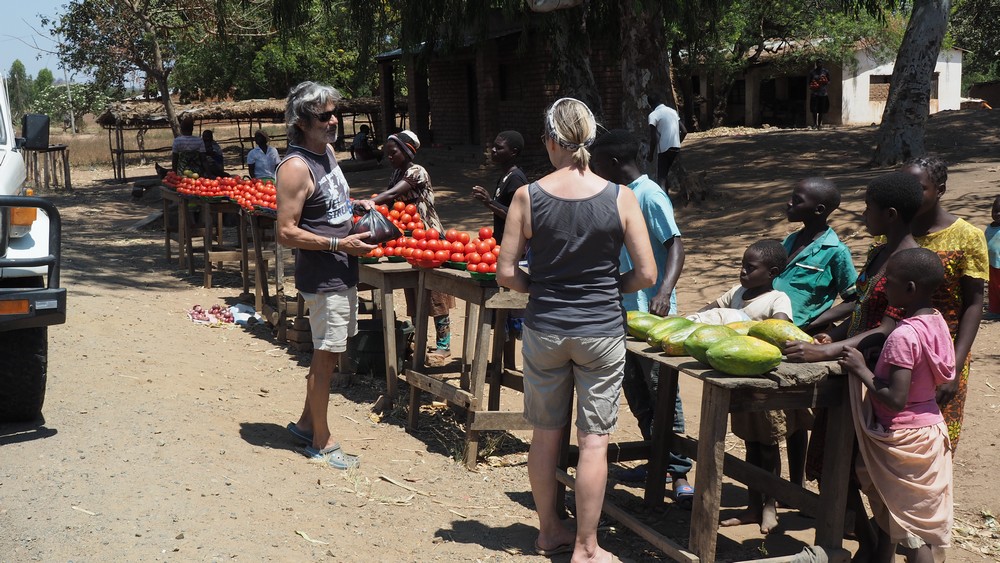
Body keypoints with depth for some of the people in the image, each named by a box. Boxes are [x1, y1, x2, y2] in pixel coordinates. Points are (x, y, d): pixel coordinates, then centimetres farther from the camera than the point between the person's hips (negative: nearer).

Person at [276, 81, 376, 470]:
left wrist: (356, 204, 8)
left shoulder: (327, 151, 9)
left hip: (343, 273, 9)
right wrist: (339, 243, -23)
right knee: (325, 356, 0)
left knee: (329, 352, 18)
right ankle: (321, 442, 12)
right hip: (321, 278, -9)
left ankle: (306, 422, 33)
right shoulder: (296, 167, -19)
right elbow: (286, 233, -21)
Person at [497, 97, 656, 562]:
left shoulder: (528, 197, -8)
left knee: (546, 434, 16)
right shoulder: (620, 197, -9)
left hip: (544, 329, 1)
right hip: (601, 331, -1)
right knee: (593, 440, 7)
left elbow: (506, 273, -7)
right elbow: (646, 274, -8)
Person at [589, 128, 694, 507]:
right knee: (635, 391, 15)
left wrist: (664, 294, -35)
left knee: (661, 391, -7)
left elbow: (675, 246, -22)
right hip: (625, 311, 9)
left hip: (651, 313, -9)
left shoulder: (649, 195, -14)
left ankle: (679, 474, -2)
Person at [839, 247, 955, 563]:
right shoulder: (936, 322, 0)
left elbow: (895, 400, -29)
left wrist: (862, 370, -16)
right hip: (930, 428, 9)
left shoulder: (903, 336, -26)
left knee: (913, 532, 1)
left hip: (901, 439, -8)